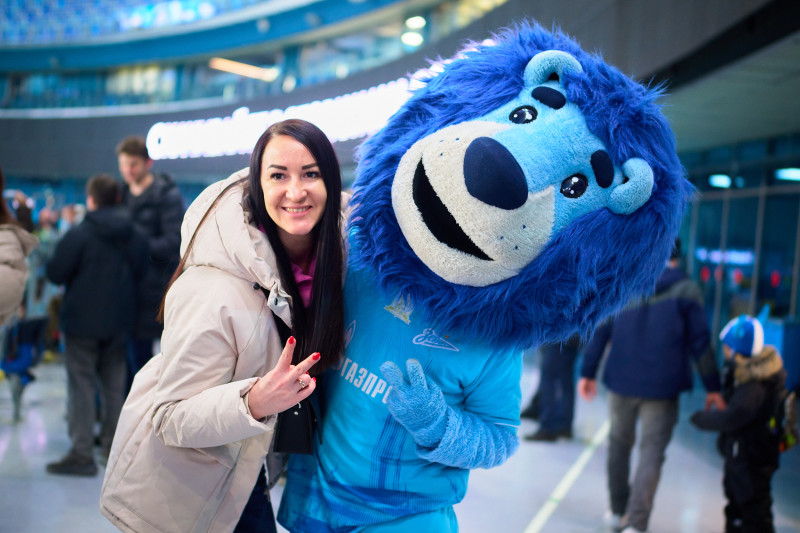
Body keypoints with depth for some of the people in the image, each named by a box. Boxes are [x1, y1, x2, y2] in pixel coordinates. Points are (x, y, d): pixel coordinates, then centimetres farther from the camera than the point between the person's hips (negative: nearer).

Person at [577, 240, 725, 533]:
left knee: (619, 443, 19)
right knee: (651, 453, 2)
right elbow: (700, 341, -4)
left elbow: (600, 330, 4)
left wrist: (587, 372, 10)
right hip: (662, 386, -3)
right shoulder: (686, 290, -4)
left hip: (621, 381, 3)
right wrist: (712, 387, 3)